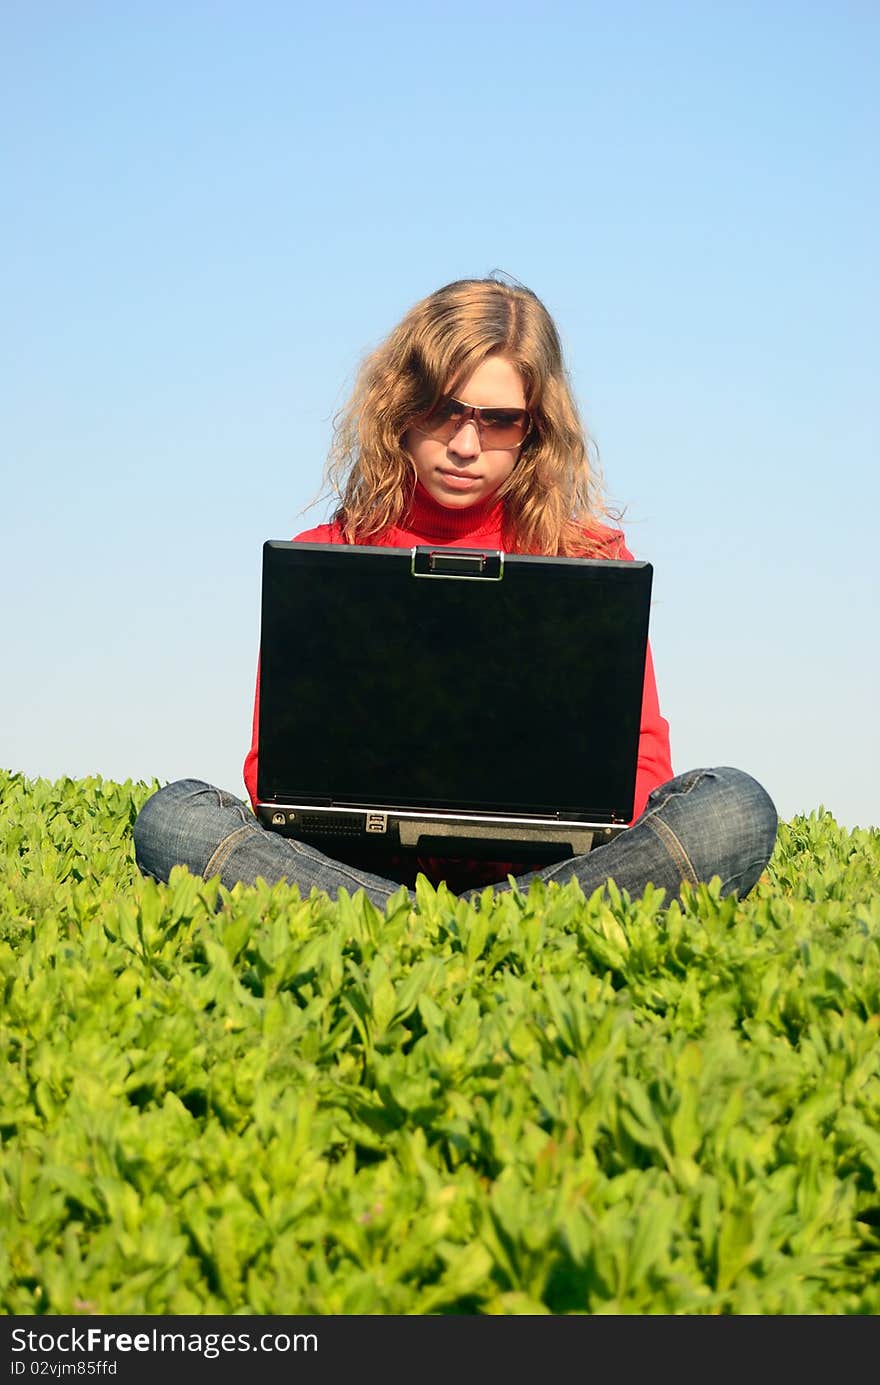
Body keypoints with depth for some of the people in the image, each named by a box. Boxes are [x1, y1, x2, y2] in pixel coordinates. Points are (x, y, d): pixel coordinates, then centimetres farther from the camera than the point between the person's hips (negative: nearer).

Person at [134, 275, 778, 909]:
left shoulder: (592, 559, 11)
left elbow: (641, 758, 6)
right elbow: (273, 762, 6)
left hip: (536, 868, 0)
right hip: (359, 862, 0)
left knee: (735, 806, -25)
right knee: (174, 818, -27)